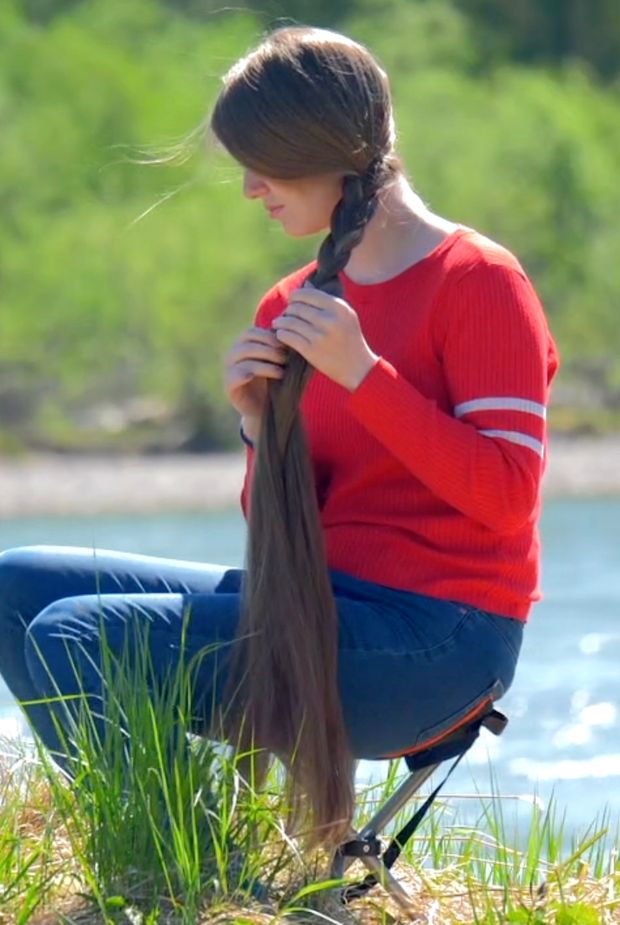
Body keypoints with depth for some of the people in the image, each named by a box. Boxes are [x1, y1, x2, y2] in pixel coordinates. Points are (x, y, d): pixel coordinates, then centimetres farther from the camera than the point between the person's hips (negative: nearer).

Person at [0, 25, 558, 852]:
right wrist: (261, 425, -5)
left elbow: (506, 497, -15)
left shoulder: (478, 282, -6)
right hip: (324, 601, 8)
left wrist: (360, 372, -20)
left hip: (435, 634, -8)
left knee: (73, 641, -20)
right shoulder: (293, 308, 14)